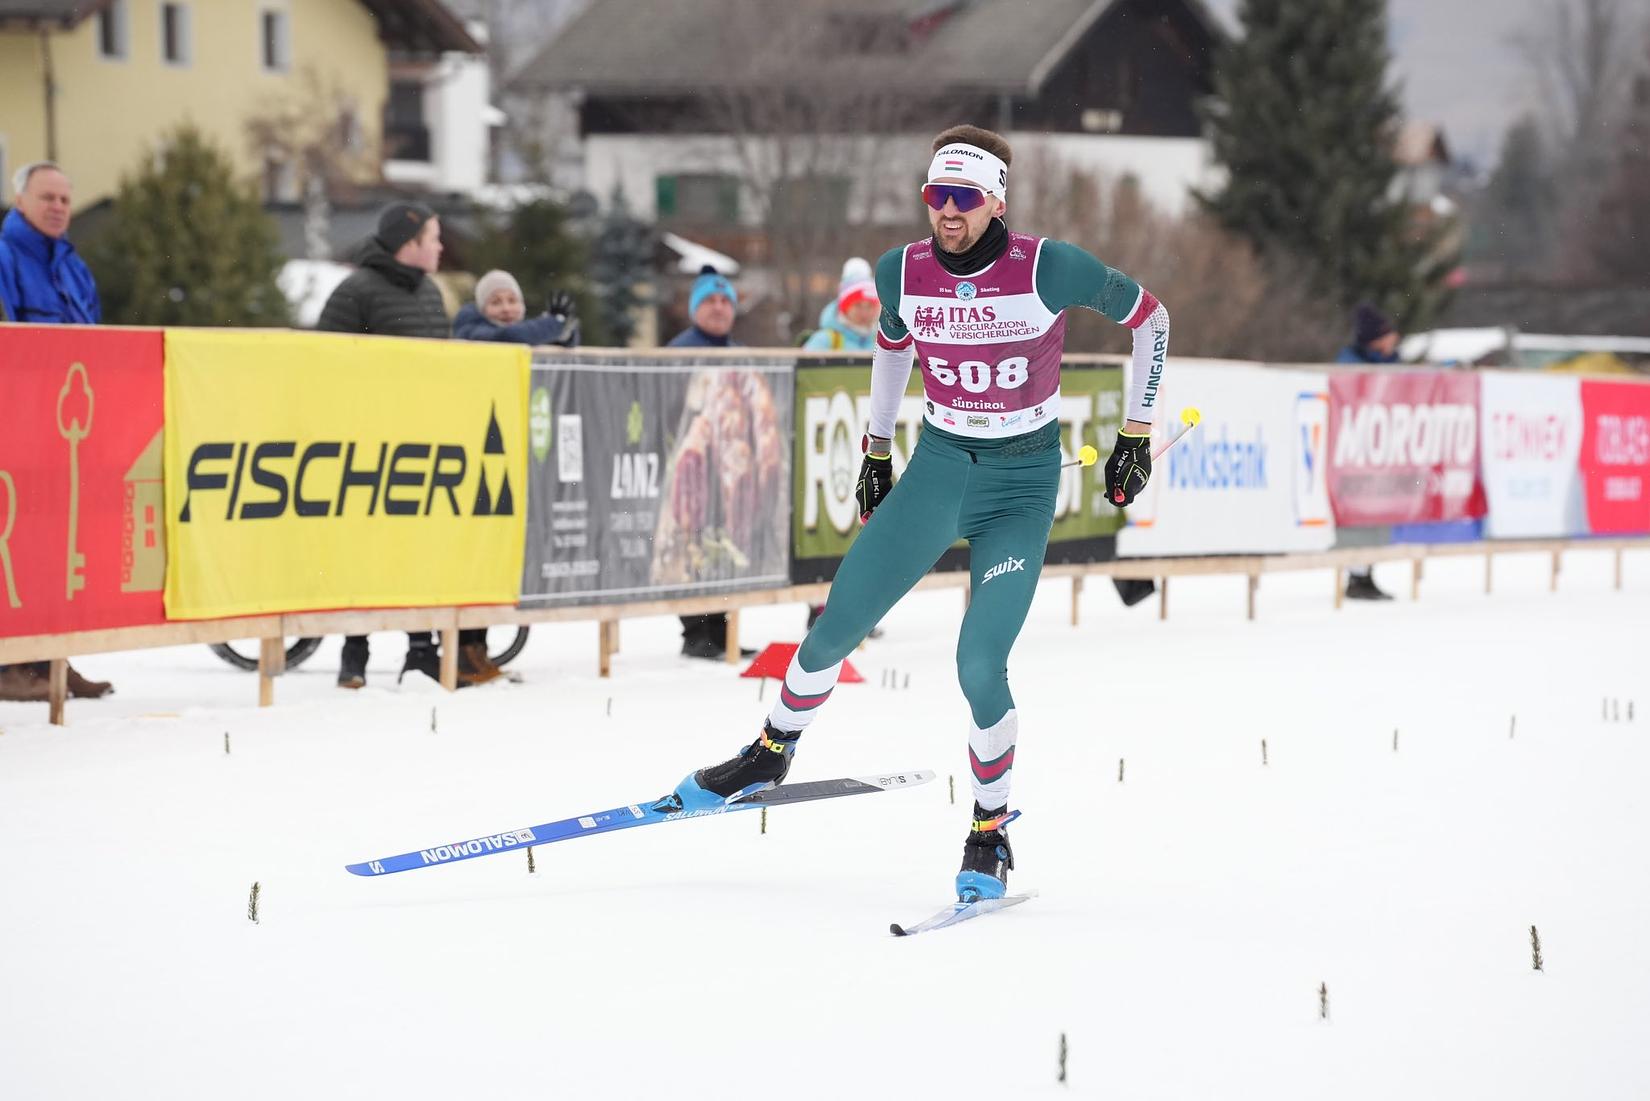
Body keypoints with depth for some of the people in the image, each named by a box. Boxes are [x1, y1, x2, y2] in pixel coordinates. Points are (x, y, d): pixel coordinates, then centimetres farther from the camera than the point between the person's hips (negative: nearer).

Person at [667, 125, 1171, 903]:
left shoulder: (1049, 269, -18)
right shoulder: (902, 272, -6)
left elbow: (1149, 316, -3)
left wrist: (1136, 434, -3)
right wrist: (875, 448, 21)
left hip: (1023, 481, -3)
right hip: (937, 466, 3)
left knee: (979, 667, -15)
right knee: (835, 629, -1)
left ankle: (990, 834, 7)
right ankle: (770, 754, 27)